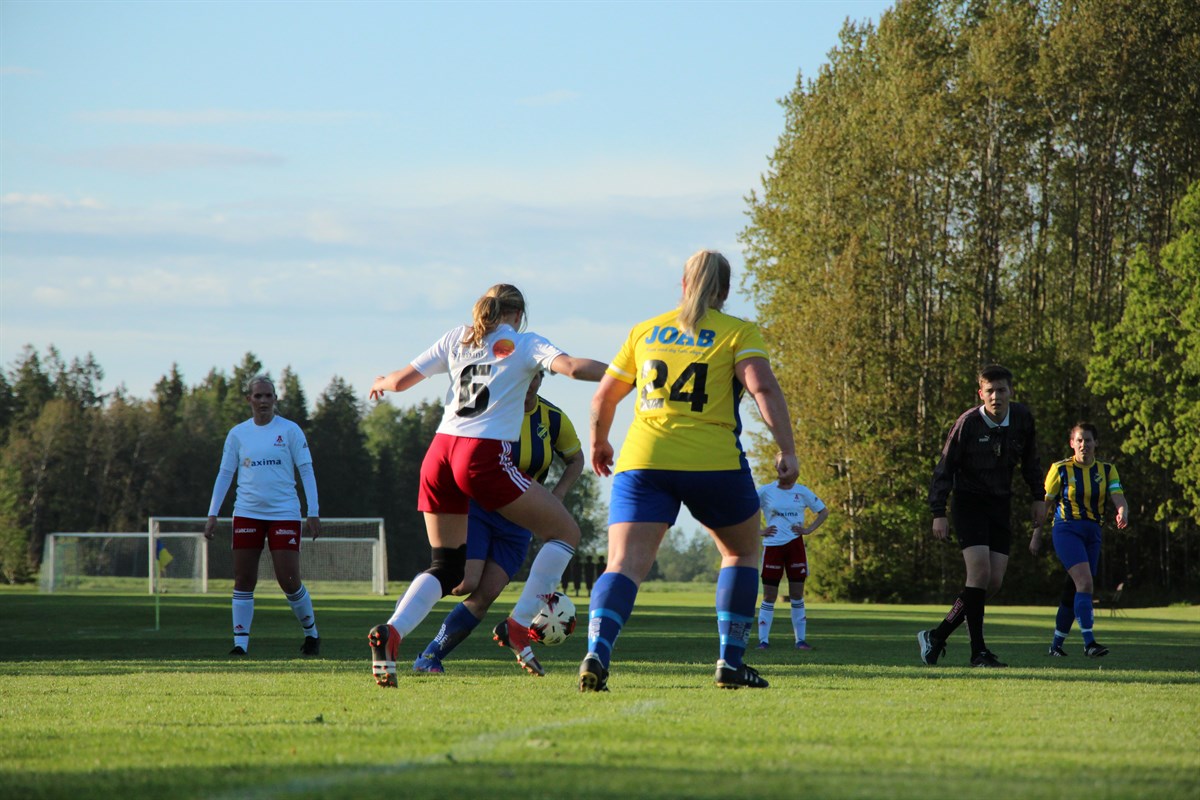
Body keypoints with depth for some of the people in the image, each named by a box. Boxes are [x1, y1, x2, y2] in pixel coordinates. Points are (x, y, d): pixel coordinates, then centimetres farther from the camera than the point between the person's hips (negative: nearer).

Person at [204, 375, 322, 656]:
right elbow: (224, 474, 11)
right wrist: (212, 514, 4)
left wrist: (313, 512, -5)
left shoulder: (290, 430, 1)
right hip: (247, 514, 2)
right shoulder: (238, 433, 7)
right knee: (243, 580, -2)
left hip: (284, 514, -2)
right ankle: (240, 642, 2)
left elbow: (306, 471, 1)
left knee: (289, 582, -6)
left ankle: (311, 632, 16)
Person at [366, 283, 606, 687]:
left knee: (446, 569, 13)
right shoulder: (523, 343, 7)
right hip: (484, 456, -6)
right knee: (565, 532, 9)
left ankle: (390, 632, -14)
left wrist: (381, 383, 42)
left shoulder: (457, 338, 19)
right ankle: (517, 627, -1)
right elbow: (571, 366, -11)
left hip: (439, 453, 6)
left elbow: (402, 379, 20)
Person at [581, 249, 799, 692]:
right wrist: (787, 450, -12)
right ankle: (730, 662, 17)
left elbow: (603, 397, 20)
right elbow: (763, 388, -11)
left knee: (625, 564, -7)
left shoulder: (645, 331, 16)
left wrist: (599, 443, 37)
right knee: (742, 552, 22)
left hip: (643, 461, 2)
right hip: (713, 463, -2)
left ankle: (597, 652, -32)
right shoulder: (739, 332, 6)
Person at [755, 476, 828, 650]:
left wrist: (808, 529, 0)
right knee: (769, 596, -1)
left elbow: (824, 512, 13)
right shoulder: (765, 491, 1)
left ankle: (801, 640, 8)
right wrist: (758, 531, -2)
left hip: (795, 545, 1)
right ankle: (763, 640, 3)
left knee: (797, 595, 2)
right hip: (772, 546, -1)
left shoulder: (802, 492, 5)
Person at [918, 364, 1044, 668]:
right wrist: (939, 513, -14)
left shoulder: (1022, 418, -2)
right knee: (980, 572, -19)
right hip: (969, 503, -5)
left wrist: (1038, 498, 12)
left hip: (1000, 506, 5)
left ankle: (937, 636, 11)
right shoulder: (967, 423, -15)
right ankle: (978, 652, -13)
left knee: (994, 583, -1)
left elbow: (1030, 460, 16)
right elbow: (945, 468, -9)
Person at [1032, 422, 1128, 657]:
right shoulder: (1060, 469, -2)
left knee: (1073, 591, 8)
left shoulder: (1106, 470, 6)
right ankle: (1088, 642, -25)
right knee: (1085, 582, -21)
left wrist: (1122, 512, -30)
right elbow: (1046, 504, 3)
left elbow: (1118, 496, -7)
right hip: (1066, 530, -5)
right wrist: (1036, 535, 2)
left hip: (1092, 533, 5)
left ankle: (1056, 644, 20)